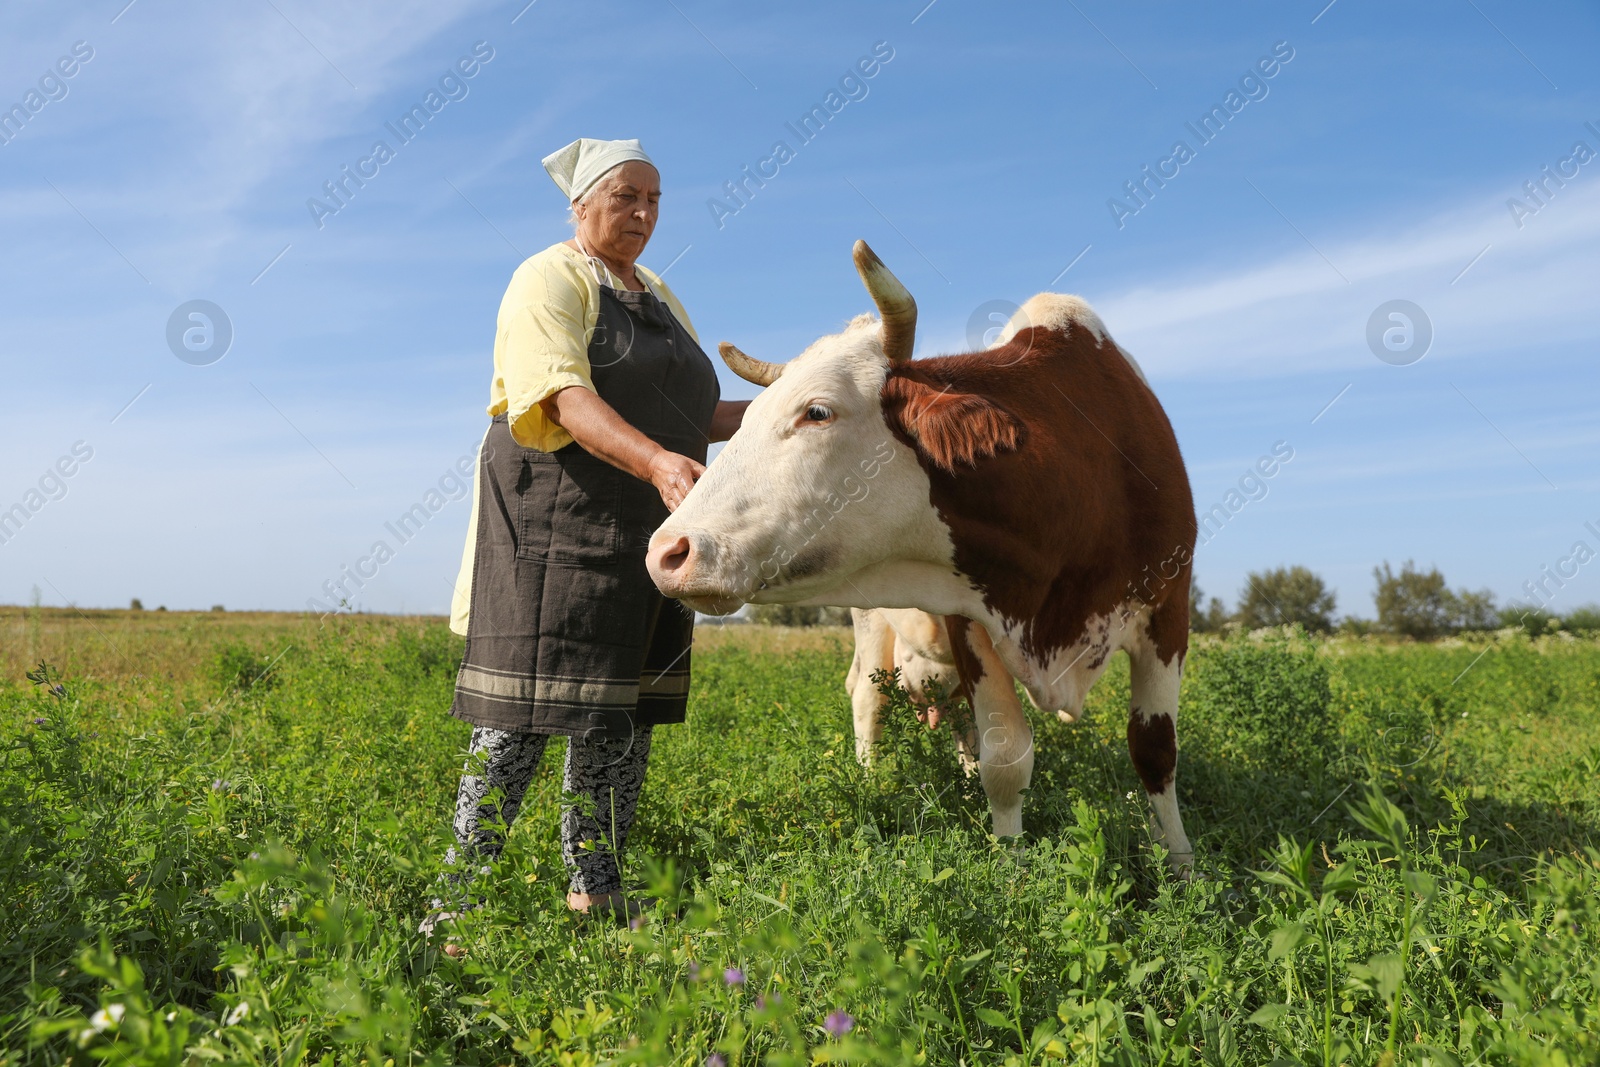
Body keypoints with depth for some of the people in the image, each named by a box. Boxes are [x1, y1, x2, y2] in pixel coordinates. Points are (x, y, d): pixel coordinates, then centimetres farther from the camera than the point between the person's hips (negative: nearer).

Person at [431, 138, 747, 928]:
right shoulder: (550, 280, -4)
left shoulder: (660, 298, 22)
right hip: (554, 522, -7)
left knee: (624, 713, 8)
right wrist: (653, 461, -36)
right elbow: (568, 397, -20)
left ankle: (596, 894, 20)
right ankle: (458, 901, 4)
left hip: (644, 533, 8)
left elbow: (693, 415, 24)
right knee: (525, 711, -8)